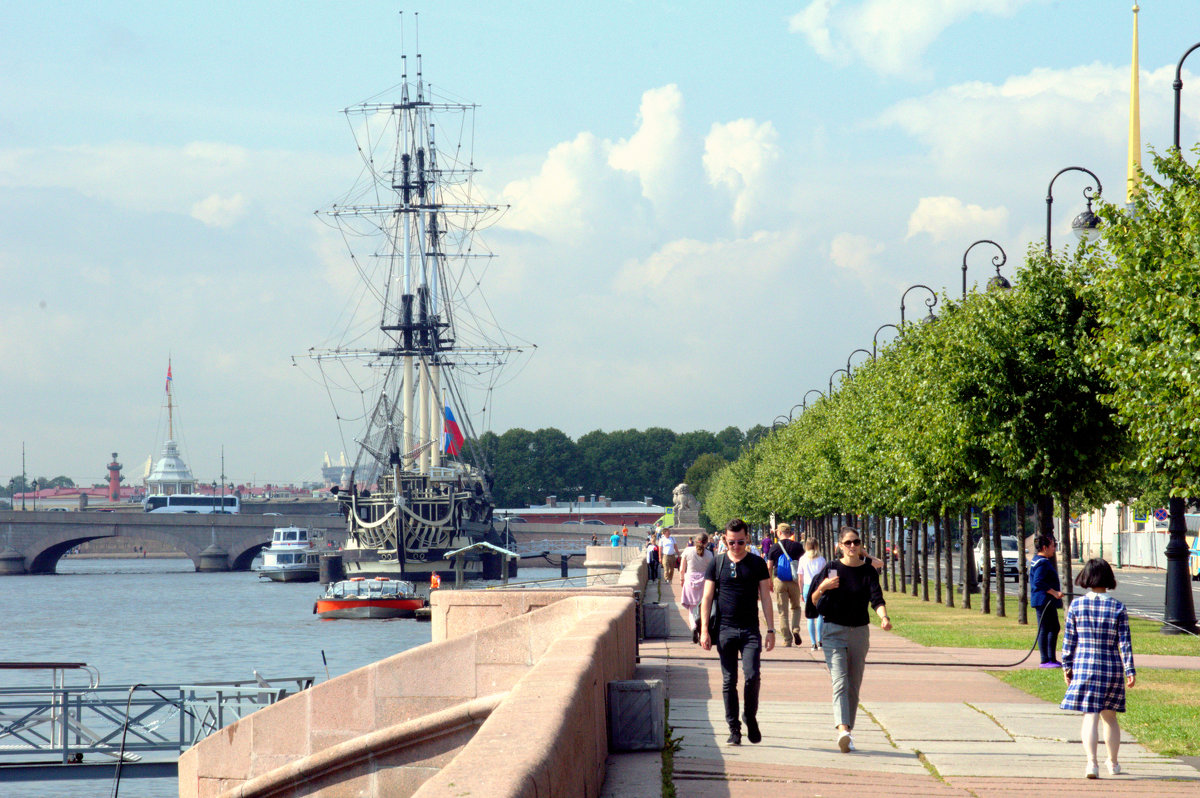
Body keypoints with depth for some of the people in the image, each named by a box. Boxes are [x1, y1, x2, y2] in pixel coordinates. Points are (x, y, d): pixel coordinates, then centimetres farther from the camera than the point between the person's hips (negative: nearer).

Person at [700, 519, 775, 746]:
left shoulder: (757, 564, 7)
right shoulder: (717, 563, 6)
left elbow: (765, 597, 8)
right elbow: (707, 598, 6)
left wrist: (771, 629, 2)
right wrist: (704, 630, -2)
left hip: (750, 630, 0)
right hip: (724, 629, 0)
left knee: (752, 675, -13)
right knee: (729, 681, 2)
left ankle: (750, 717, 9)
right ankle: (734, 729, 9)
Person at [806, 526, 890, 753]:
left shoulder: (868, 571, 2)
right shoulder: (831, 568, -1)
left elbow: (876, 597, -12)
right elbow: (813, 602, 1)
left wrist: (883, 617, -31)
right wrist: (822, 588, -20)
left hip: (859, 632, 3)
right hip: (834, 631, -2)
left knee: (854, 685, 8)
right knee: (840, 681, -17)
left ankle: (848, 731, 20)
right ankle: (843, 730, -32)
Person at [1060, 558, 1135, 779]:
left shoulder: (1076, 605, -3)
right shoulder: (1118, 608, -4)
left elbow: (1069, 639, 1)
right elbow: (1124, 643, -5)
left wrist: (1067, 665, 11)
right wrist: (1130, 671, -2)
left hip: (1084, 666, -1)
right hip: (1112, 668, 1)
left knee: (1090, 716, -3)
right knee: (1109, 717, 16)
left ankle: (1091, 762, -20)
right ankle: (1113, 763, 27)